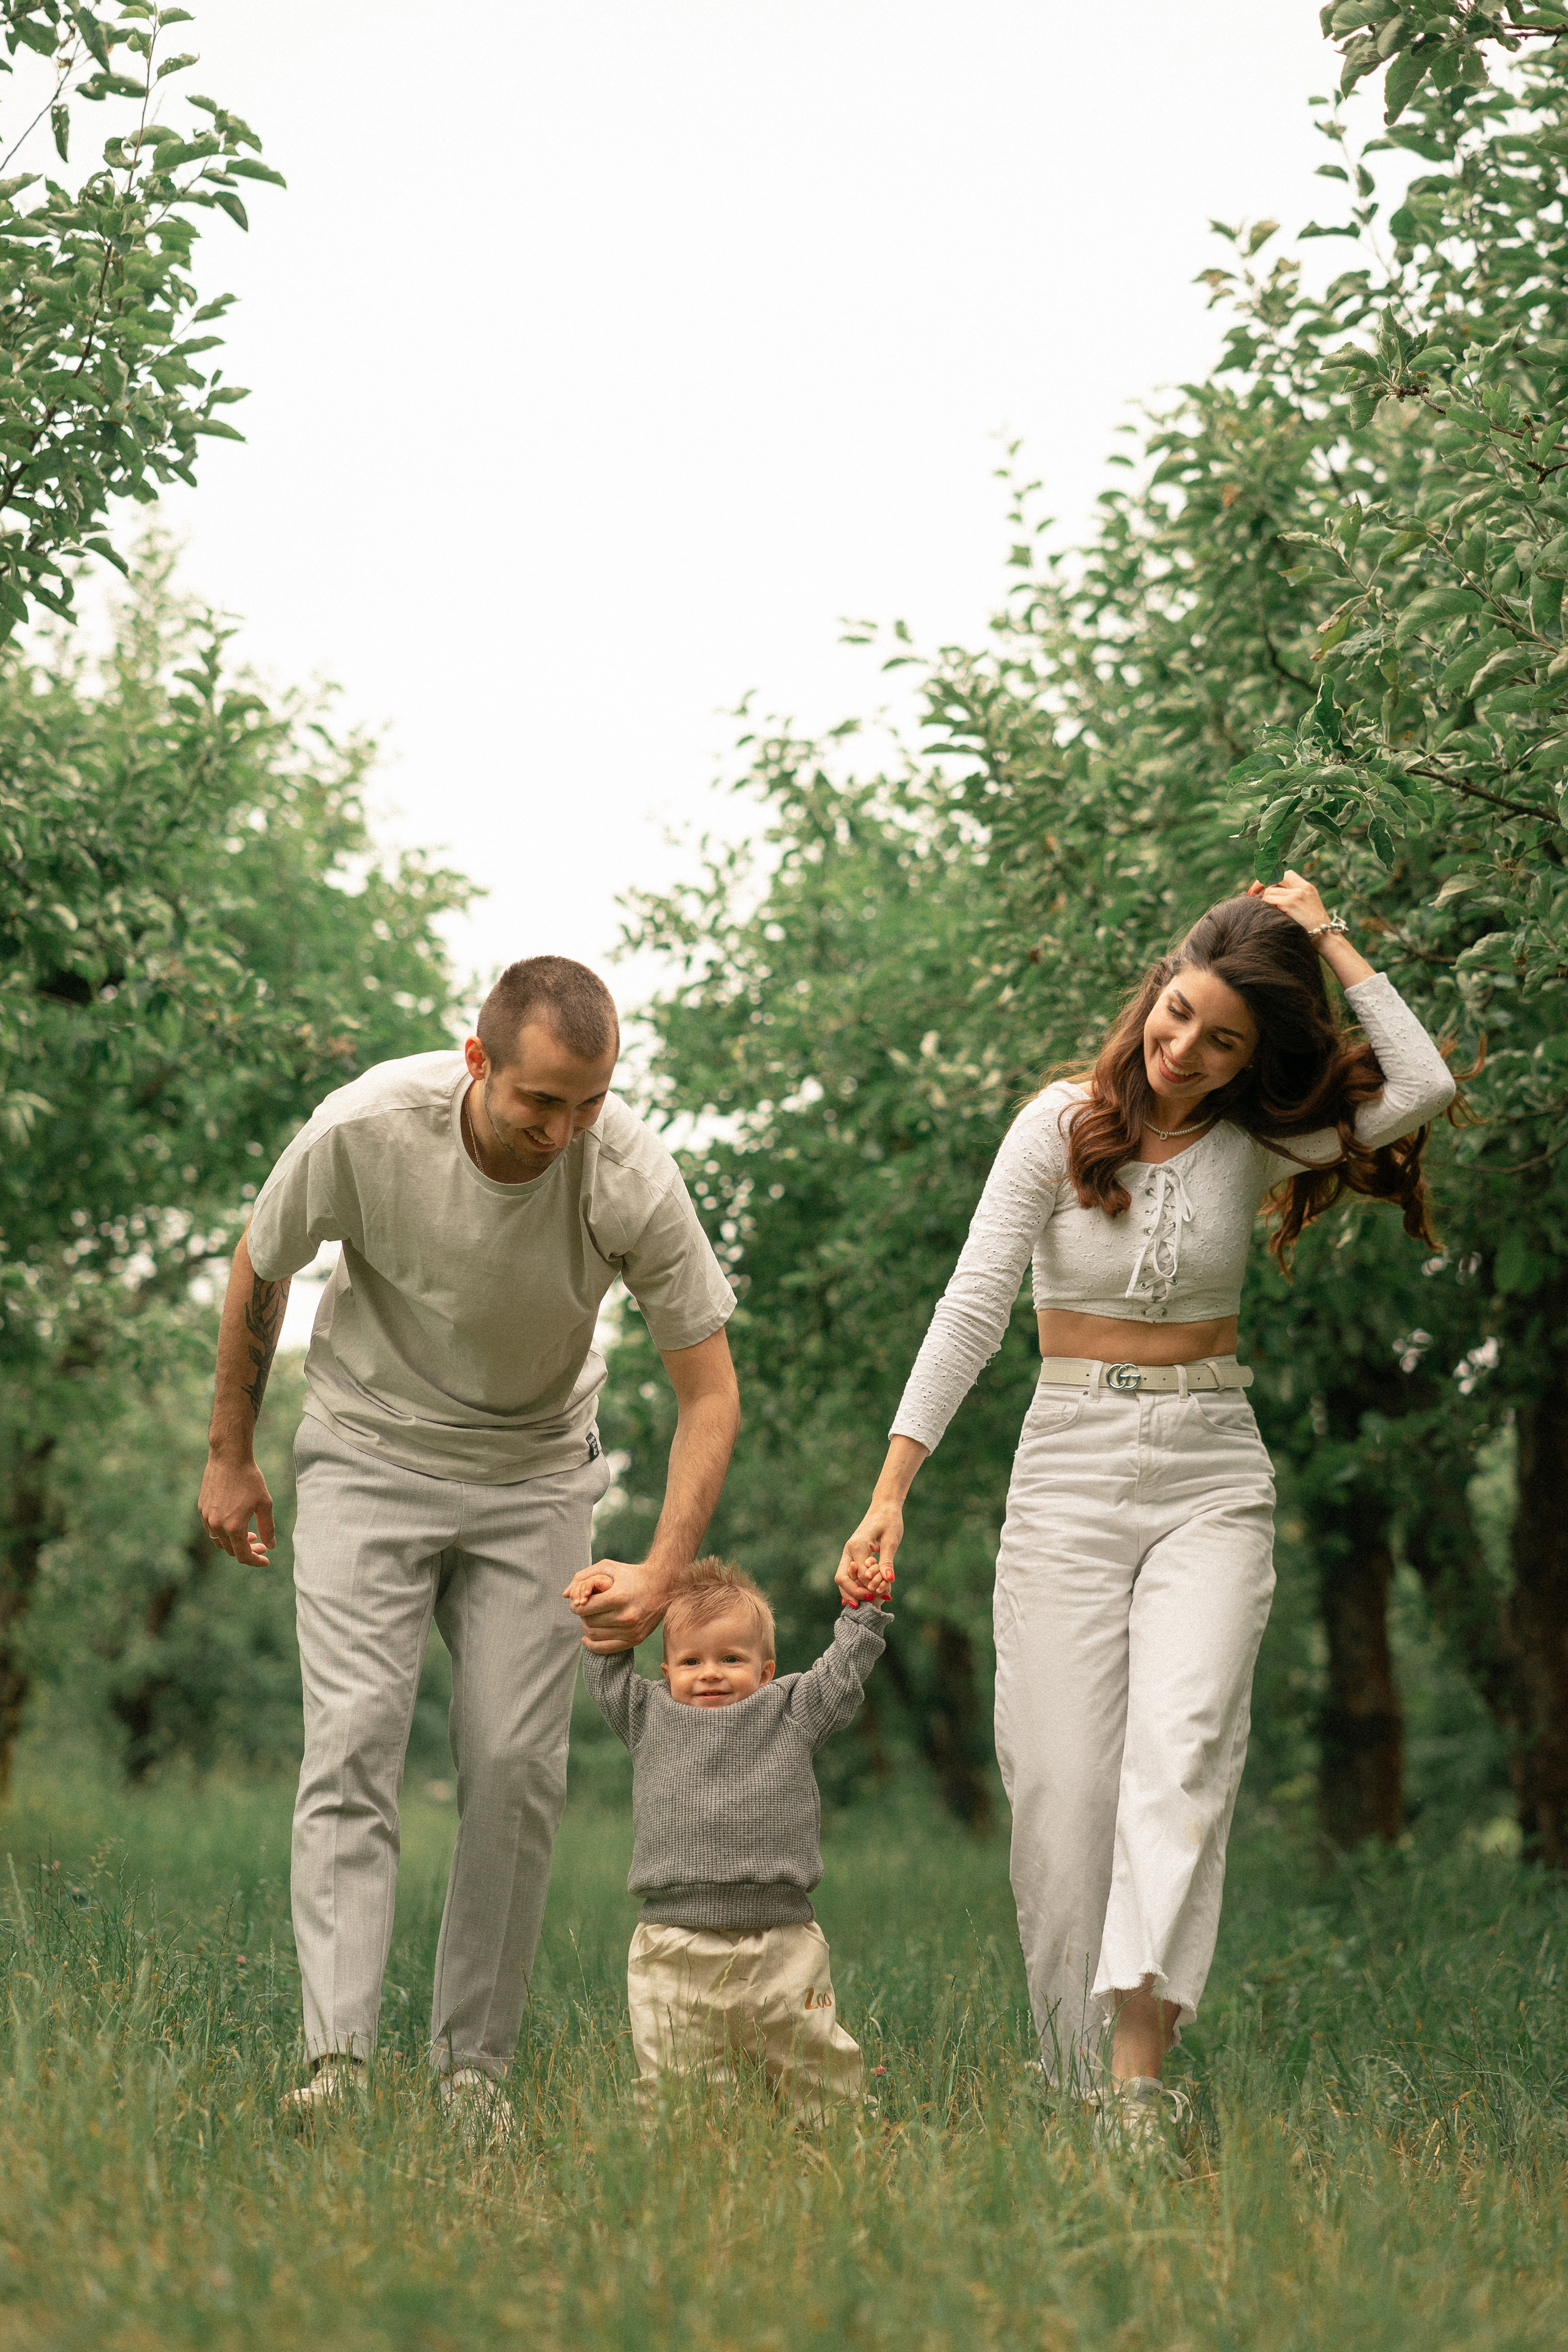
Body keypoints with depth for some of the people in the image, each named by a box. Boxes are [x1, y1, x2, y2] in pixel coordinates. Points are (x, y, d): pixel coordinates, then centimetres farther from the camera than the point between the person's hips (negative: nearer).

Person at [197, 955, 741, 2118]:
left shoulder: (632, 1174, -24)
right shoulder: (365, 1128, -25)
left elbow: (711, 1391, -15)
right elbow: (260, 1270, -4)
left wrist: (664, 1568, -26)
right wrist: (230, 1455, 4)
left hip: (534, 1474, 1)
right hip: (369, 1454, -1)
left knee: (517, 1762, -6)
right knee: (354, 1738, -14)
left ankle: (476, 2062, 4)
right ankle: (337, 2056, -20)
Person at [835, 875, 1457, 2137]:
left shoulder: (1255, 1143, 3)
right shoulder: (1062, 1126, -1)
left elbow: (1423, 1087, -12)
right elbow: (973, 1309, -5)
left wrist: (1329, 937, -5)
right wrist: (892, 1489, -11)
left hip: (1212, 1476, 0)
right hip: (1071, 1467, 0)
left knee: (1180, 1750, -20)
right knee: (1065, 1782, -7)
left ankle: (1141, 2074, -29)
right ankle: (1074, 2085, 3)